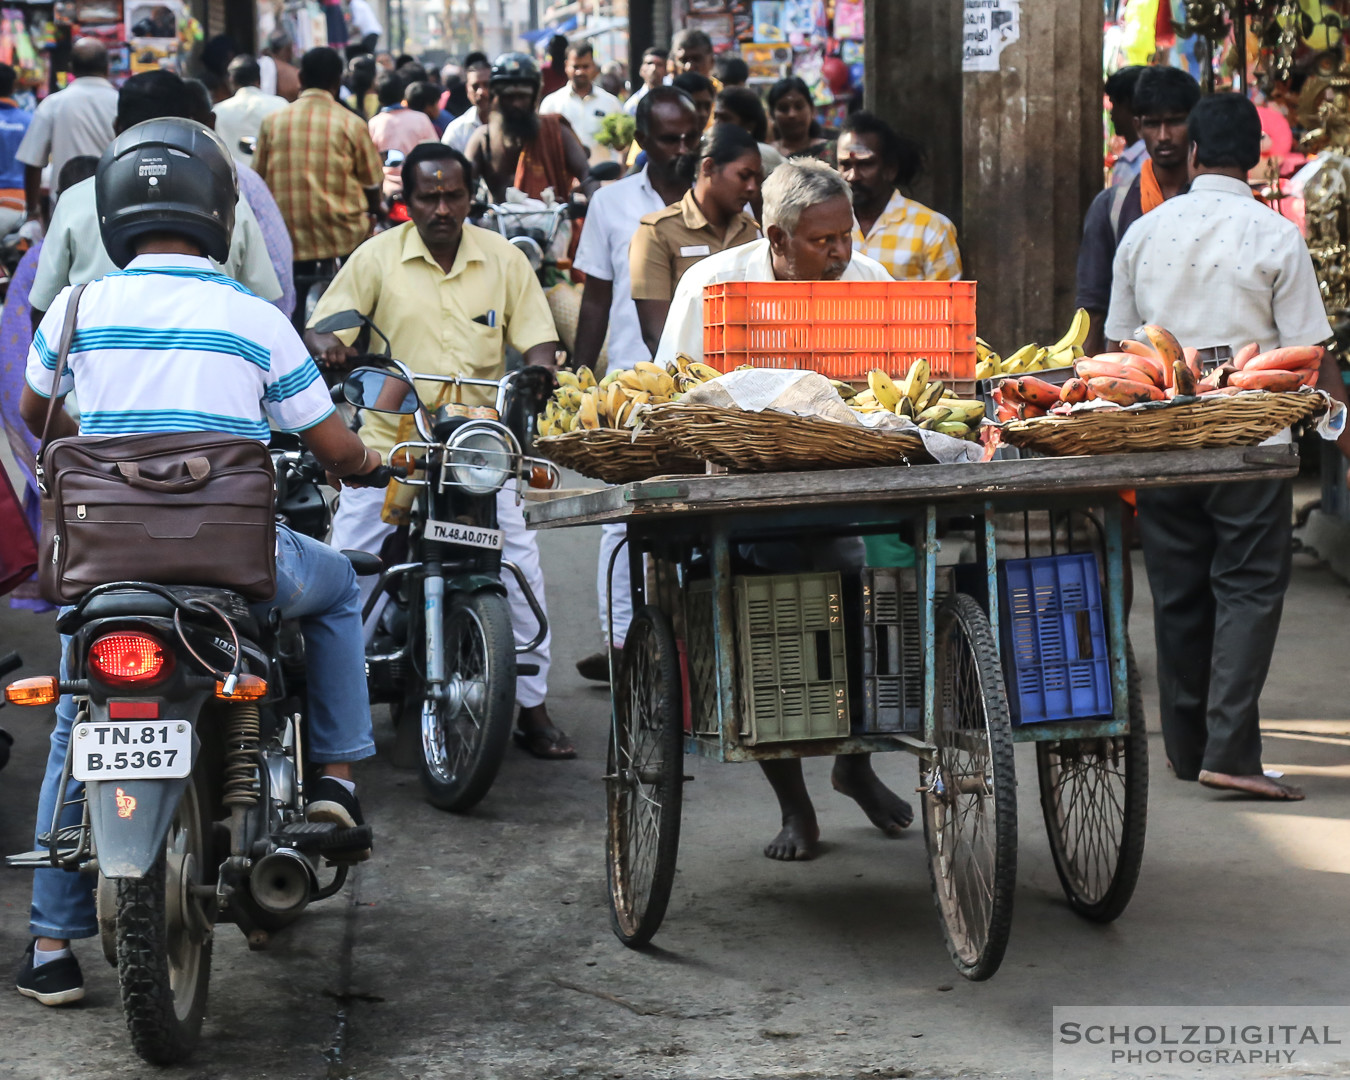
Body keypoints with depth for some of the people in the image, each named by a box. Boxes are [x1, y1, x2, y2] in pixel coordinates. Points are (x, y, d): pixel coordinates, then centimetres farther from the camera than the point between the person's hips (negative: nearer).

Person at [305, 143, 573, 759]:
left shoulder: (504, 260, 7)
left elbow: (539, 342, 6)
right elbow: (321, 328, -1)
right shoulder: (377, 257, 2)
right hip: (389, 442, -1)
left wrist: (533, 375, -17)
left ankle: (533, 708, 2)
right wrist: (329, 346, -25)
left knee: (520, 562, -10)